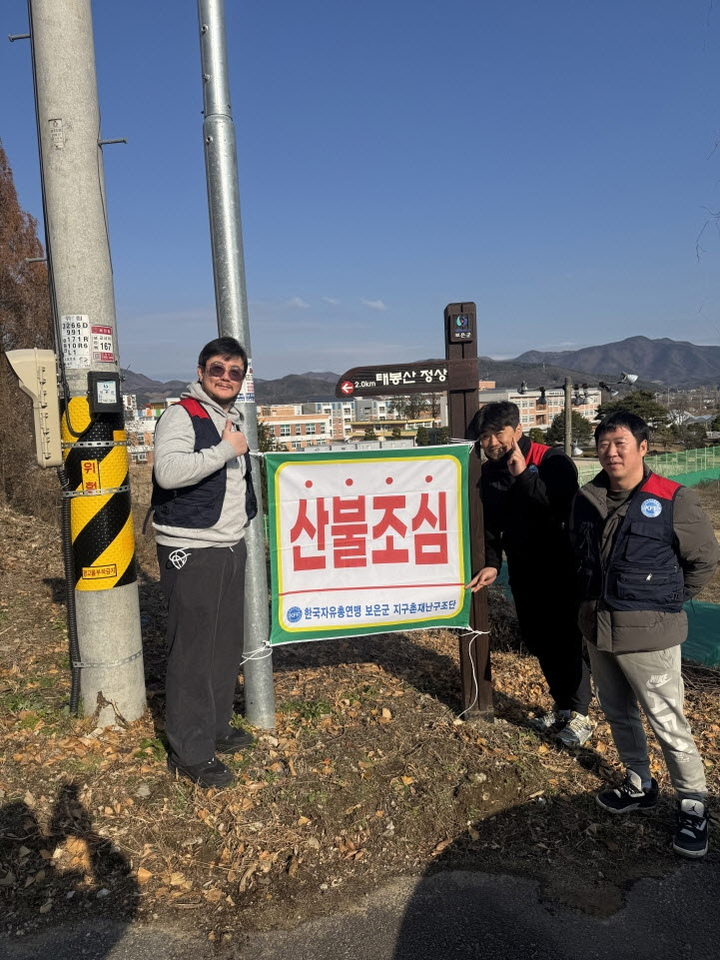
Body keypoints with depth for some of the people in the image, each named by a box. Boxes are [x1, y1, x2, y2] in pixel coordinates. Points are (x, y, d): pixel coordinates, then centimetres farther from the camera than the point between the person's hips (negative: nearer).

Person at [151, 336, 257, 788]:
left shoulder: (234, 419, 17)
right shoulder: (181, 415, -10)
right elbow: (168, 471, -28)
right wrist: (226, 450, -22)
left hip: (231, 547, 9)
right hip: (190, 551, -8)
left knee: (228, 643, 15)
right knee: (193, 649, -4)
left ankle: (216, 726, 31)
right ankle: (189, 750, 8)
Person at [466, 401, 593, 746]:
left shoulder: (552, 462, -16)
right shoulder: (490, 473, 4)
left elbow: (563, 508, -31)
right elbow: (491, 523, 12)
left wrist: (523, 476, -29)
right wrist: (492, 562, 0)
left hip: (559, 572, -6)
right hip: (523, 573, 7)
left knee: (567, 642, 1)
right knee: (538, 642, 15)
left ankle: (579, 714, 19)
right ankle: (561, 705, 33)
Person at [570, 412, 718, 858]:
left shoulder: (674, 500, -14)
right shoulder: (587, 499, 2)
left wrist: (668, 599, 0)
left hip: (648, 633, -6)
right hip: (598, 628, 6)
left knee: (669, 724, 4)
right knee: (619, 714, 20)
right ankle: (639, 786, 40)